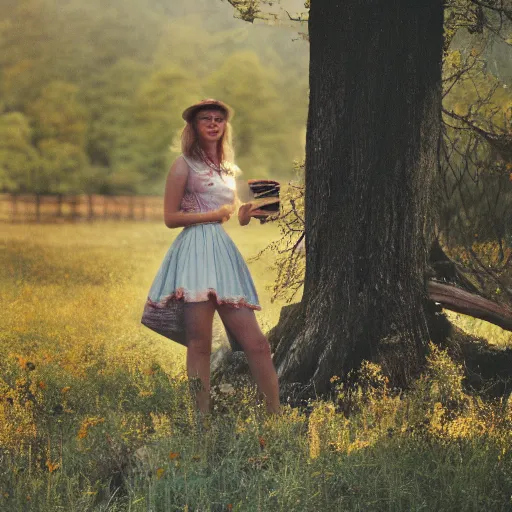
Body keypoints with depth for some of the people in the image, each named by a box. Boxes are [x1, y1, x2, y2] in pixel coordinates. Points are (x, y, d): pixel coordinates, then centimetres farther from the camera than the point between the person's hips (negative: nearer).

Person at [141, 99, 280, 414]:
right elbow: (171, 217, -2)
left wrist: (249, 213, 6)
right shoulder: (185, 165, 4)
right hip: (196, 250, -6)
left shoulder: (228, 169, 24)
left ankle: (275, 414, -2)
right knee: (200, 343, -9)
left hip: (225, 252, 6)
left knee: (254, 342, -2)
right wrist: (214, 215, -8)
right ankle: (203, 415, -7)